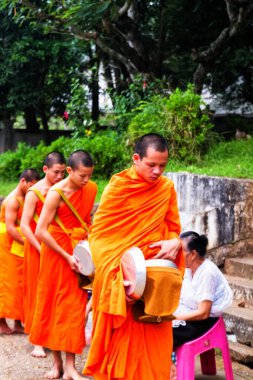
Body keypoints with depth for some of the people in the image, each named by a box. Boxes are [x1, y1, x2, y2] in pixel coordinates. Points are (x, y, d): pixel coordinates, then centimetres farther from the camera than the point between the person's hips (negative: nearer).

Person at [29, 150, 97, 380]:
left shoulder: (91, 190, -1)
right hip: (56, 252, -4)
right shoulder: (56, 194, -17)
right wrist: (66, 256, -18)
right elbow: (41, 232, -19)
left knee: (74, 305, 1)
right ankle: (57, 361, 15)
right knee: (53, 303, 5)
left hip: (79, 251, 4)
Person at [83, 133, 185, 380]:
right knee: (120, 339, 4)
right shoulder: (117, 187, -8)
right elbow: (98, 234, -9)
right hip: (120, 276, -3)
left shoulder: (167, 188, 3)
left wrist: (174, 242, -13)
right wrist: (116, 274, -22)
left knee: (153, 340, 6)